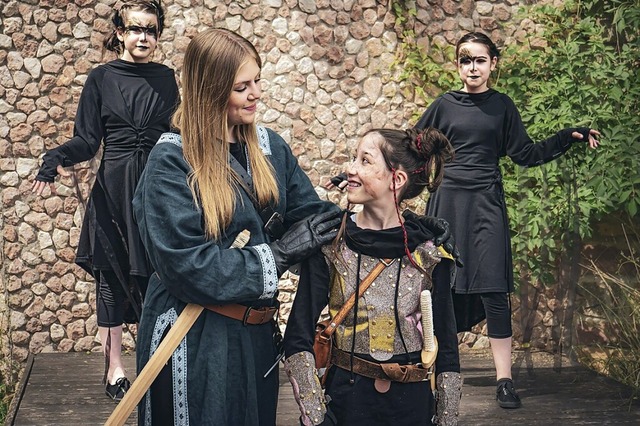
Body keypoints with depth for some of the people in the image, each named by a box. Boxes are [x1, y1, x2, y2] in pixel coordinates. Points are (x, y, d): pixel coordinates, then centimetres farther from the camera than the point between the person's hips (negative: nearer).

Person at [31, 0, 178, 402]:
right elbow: (87, 141, -3)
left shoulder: (166, 78, 8)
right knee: (112, 273, 4)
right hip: (114, 187, -1)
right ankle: (114, 366, 13)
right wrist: (56, 158, -20)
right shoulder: (101, 78, 1)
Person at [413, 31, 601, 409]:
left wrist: (569, 137, -3)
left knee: (493, 290, -7)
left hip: (486, 205, 0)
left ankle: (504, 380, -5)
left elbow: (526, 154, 7)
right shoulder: (444, 105, 6)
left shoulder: (501, 105, 7)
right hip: (448, 201, 1)